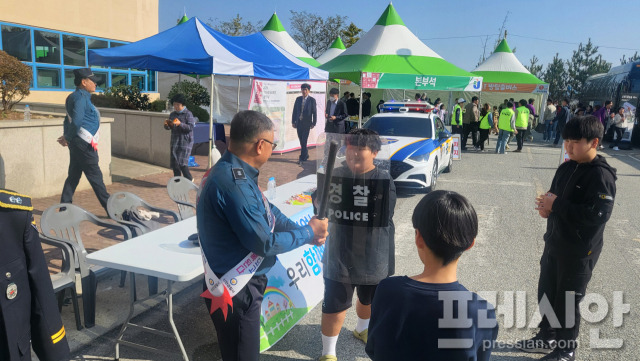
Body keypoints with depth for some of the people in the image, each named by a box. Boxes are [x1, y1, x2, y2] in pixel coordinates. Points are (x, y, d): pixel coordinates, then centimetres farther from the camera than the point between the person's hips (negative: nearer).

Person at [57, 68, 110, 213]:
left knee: (73, 176, 12)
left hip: (77, 144, 9)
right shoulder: (81, 97, -13)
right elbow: (76, 121, -22)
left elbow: (68, 119, 18)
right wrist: (68, 138, -9)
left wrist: (67, 137, 8)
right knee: (95, 177, -4)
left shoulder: (75, 97, 17)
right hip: (84, 144, -9)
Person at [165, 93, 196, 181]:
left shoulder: (188, 114, -5)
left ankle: (189, 179, 8)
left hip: (185, 141, -6)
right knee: (174, 163, 5)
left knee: (182, 162, -12)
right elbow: (168, 127, 19)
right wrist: (166, 125, -4)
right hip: (175, 141, 6)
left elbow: (191, 127, -14)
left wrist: (180, 124, -26)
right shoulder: (172, 114, 14)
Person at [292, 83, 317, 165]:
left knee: (304, 141, -7)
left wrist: (314, 123, -6)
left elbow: (314, 112, -3)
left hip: (307, 123, -4)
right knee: (301, 141, 10)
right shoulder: (298, 99, 7)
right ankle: (306, 155, 26)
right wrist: (293, 122, 6)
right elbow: (295, 110, 9)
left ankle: (302, 158, -1)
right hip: (299, 122, 4)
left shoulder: (312, 100, -4)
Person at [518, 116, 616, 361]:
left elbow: (599, 214, -28)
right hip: (555, 242, 7)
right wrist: (547, 205, -8)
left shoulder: (601, 175, -19)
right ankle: (547, 337, 36)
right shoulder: (566, 167, 4)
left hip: (580, 249, -7)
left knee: (568, 299, 7)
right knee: (546, 292, 17)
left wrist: (557, 205, -23)